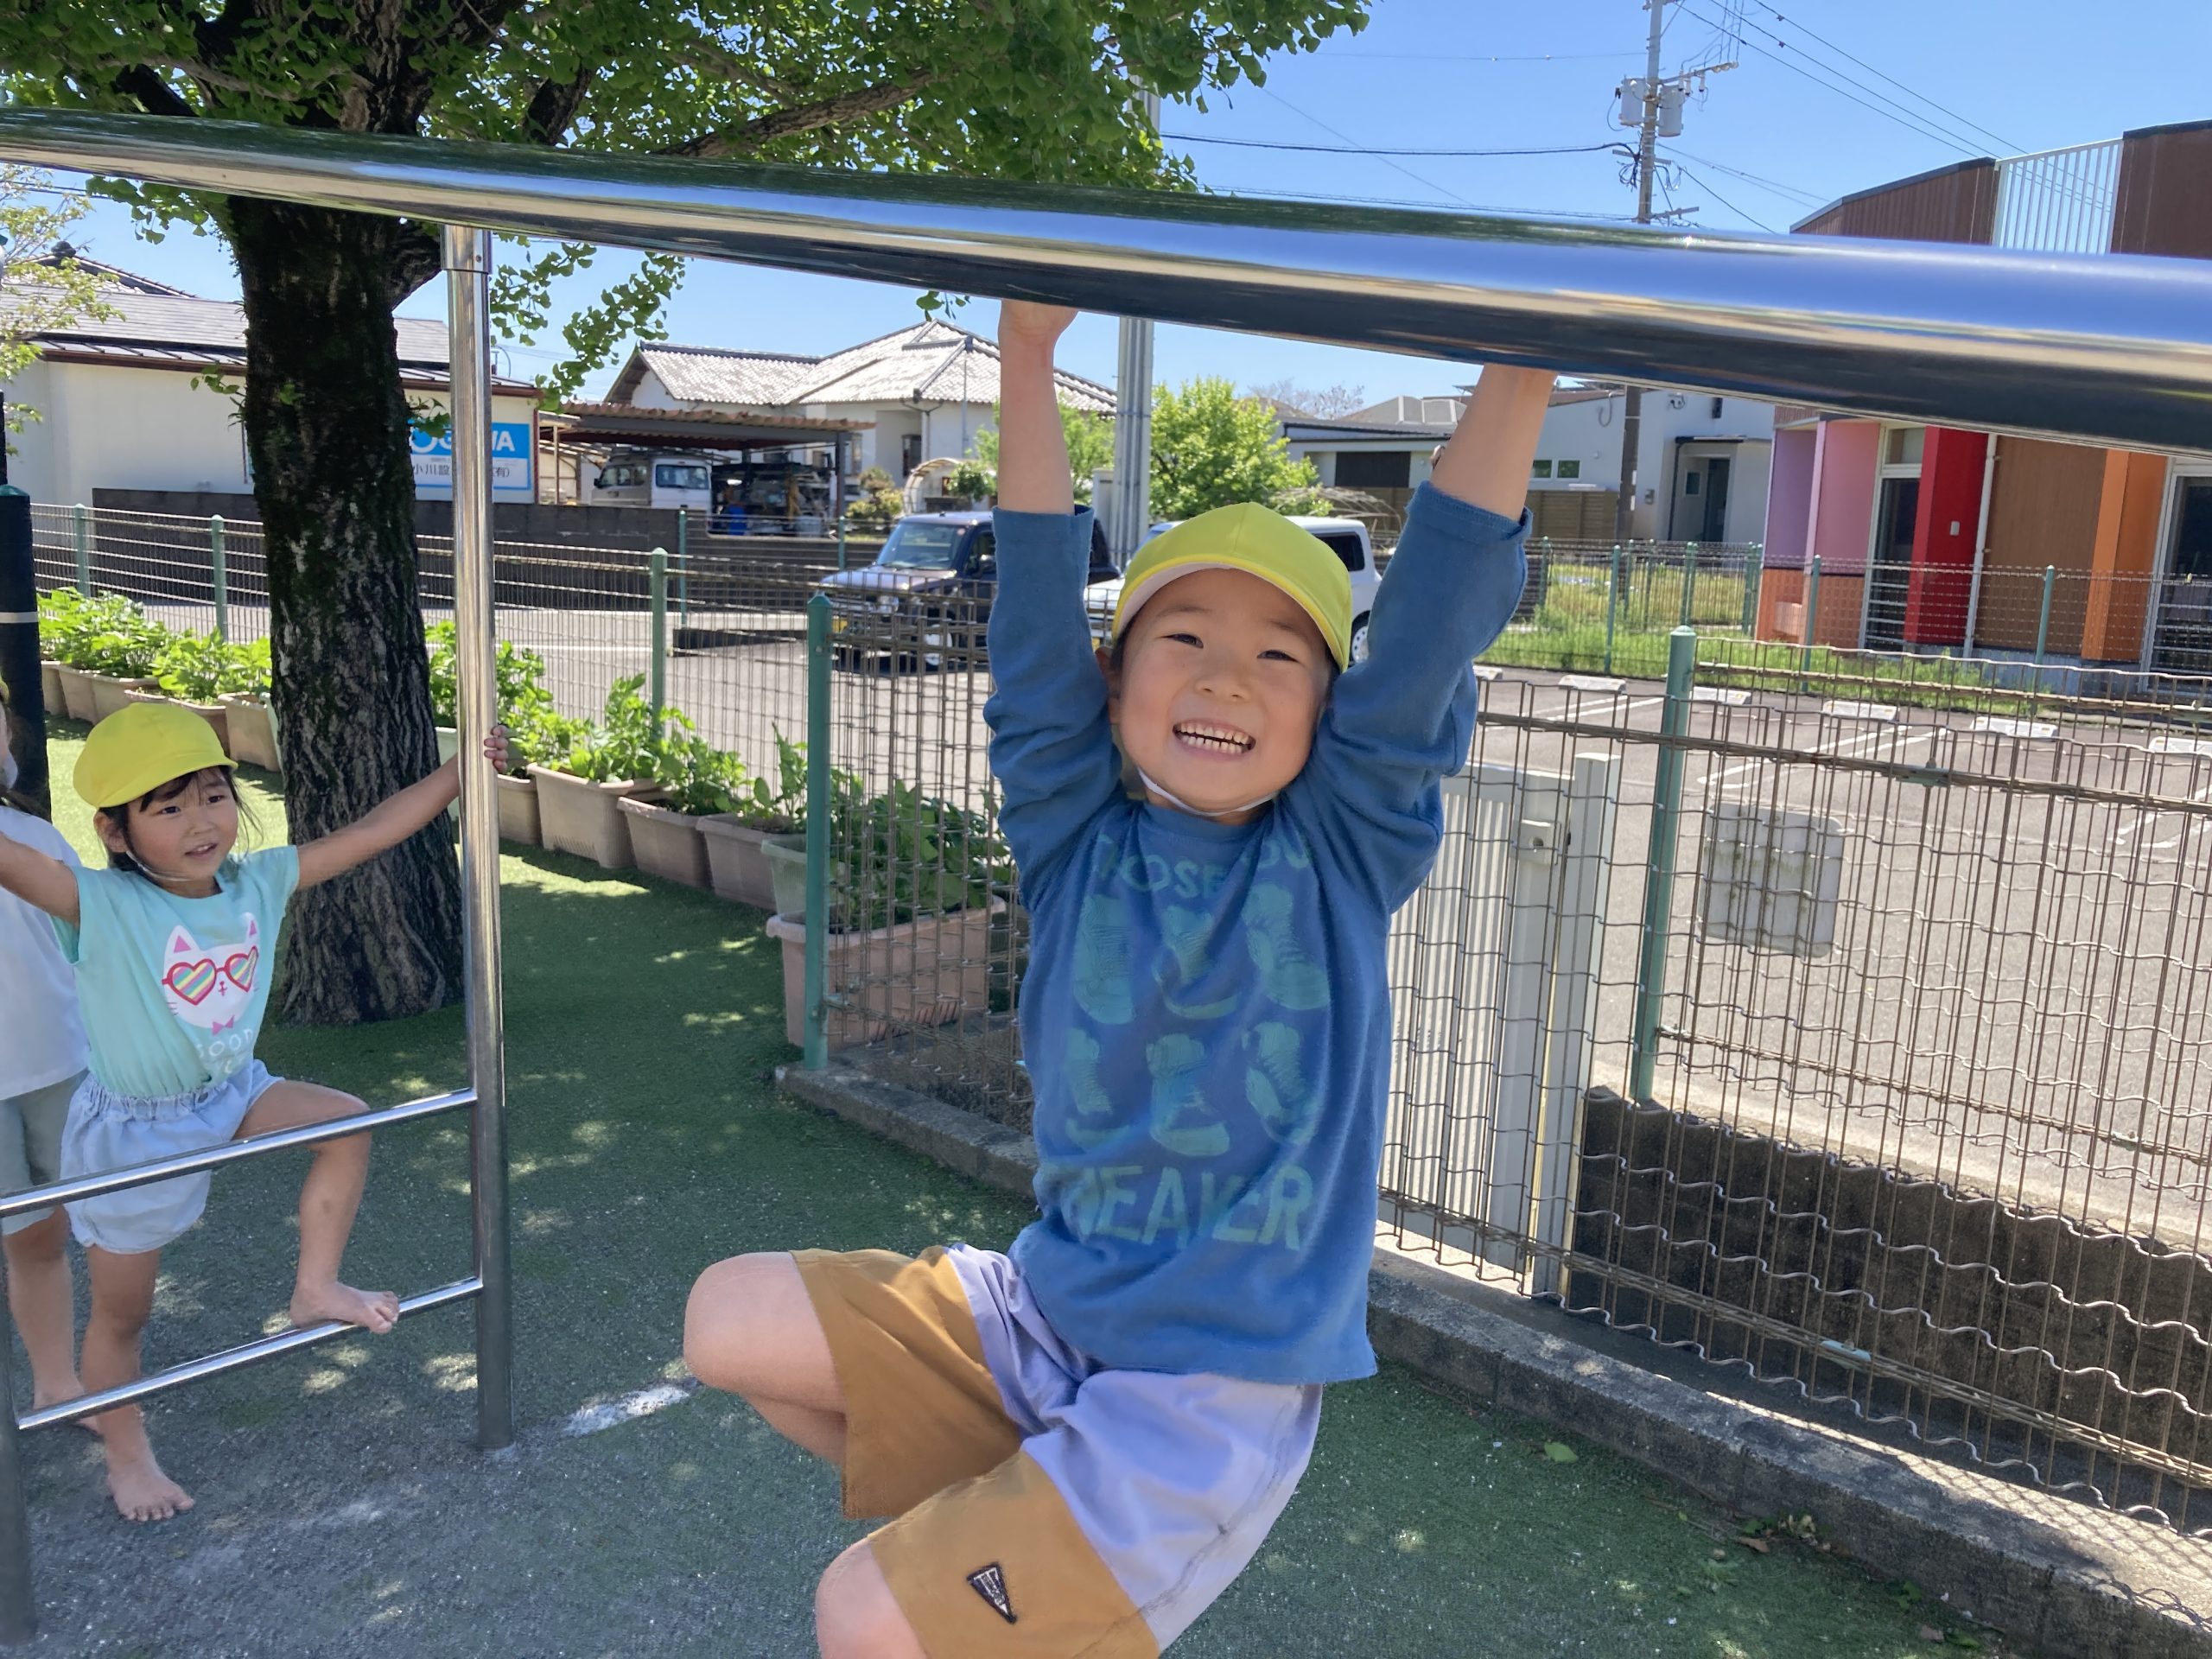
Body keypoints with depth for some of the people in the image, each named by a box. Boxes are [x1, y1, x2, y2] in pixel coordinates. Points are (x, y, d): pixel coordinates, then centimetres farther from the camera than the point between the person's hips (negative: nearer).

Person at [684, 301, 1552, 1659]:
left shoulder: (1342, 853, -10)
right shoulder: (1078, 840, -4)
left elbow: (1439, 611, -19)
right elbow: (1039, 601, -12)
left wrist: (1520, 370, -26)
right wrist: (1029, 354, -17)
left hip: (1211, 1391, -4)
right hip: (1043, 1312, 5)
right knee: (731, 1318, 8)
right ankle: (1012, 1521, 21)